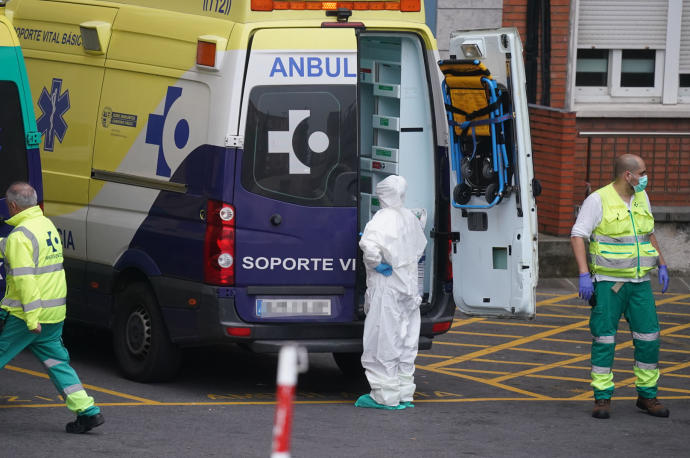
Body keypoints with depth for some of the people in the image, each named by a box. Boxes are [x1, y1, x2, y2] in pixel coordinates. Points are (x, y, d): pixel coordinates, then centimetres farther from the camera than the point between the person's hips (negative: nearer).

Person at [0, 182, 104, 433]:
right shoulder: (46, 224, 12)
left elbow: (25, 279, -23)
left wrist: (31, 317, -25)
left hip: (24, 315, -8)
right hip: (54, 313, 8)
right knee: (56, 362, 11)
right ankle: (87, 410, 3)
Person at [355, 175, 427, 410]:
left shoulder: (382, 220, -16)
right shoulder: (410, 219, 9)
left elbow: (369, 245, -34)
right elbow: (420, 247, 25)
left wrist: (378, 265, -19)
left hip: (386, 287, -8)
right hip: (409, 288, 8)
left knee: (383, 341, -2)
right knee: (405, 341, 13)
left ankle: (386, 396, -1)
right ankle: (404, 394, 19)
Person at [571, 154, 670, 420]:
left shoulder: (641, 198, 10)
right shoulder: (598, 200, -9)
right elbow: (577, 236, -11)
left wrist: (662, 265, 15)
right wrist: (584, 275, -19)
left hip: (639, 281, 5)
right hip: (608, 282, -5)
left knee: (649, 338, 2)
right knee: (604, 339, -3)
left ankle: (647, 395, 13)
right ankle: (602, 398, 4)